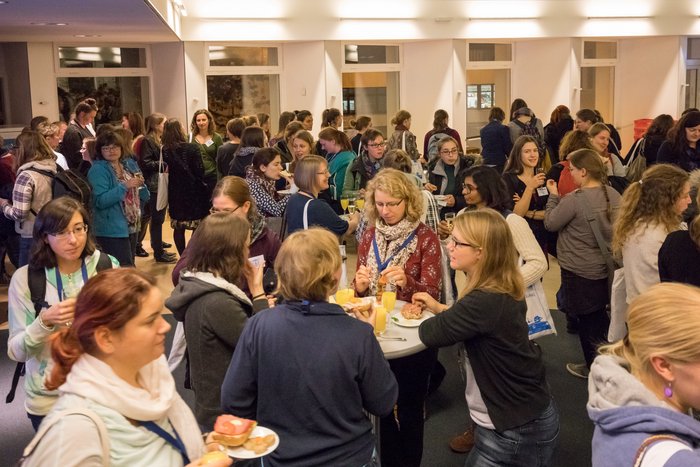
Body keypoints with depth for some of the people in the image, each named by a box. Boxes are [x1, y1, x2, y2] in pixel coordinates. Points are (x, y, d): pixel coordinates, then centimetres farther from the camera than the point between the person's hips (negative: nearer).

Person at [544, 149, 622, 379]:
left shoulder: (574, 200, -25)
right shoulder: (613, 194, -4)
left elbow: (550, 224, -12)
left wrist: (553, 195, -1)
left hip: (580, 272, -6)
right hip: (606, 267, 6)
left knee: (587, 320, 10)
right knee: (600, 316, 22)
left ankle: (593, 366, 24)